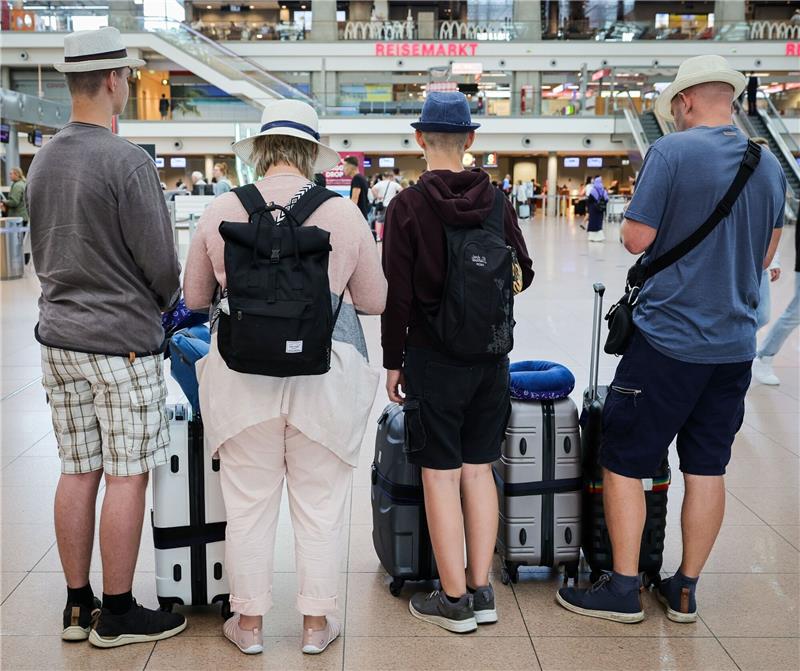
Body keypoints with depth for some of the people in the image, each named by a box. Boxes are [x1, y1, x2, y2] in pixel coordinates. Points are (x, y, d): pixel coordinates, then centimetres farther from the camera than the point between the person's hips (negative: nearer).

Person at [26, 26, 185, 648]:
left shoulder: (43, 159, 9)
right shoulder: (128, 161, -15)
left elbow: (44, 253, 15)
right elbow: (160, 262, -12)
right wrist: (162, 306, 8)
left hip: (60, 336, 8)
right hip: (122, 341, -7)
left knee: (77, 472, 12)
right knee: (127, 476, 2)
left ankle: (78, 606, 22)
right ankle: (117, 614, 11)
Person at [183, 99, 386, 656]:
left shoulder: (221, 211, -3)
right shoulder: (345, 214, -5)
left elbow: (195, 297, 9)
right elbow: (376, 301, 4)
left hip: (241, 375, 1)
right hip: (326, 375, 0)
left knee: (249, 504, 13)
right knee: (320, 506, 12)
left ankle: (249, 621, 25)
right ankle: (317, 622, 25)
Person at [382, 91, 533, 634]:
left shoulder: (409, 206, -10)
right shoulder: (497, 201, 1)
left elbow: (399, 294, -10)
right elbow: (523, 273, 8)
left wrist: (394, 361, -1)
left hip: (434, 358, -4)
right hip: (491, 355, 4)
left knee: (441, 473, 3)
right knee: (478, 468, 12)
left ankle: (455, 600, 10)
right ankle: (481, 591, 19)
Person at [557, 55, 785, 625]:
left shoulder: (672, 152, -11)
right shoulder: (769, 165, 7)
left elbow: (636, 240, -12)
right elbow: (766, 255, 16)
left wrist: (633, 223, 9)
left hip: (669, 337, -6)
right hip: (735, 342, 6)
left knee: (624, 461, 6)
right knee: (707, 468, 12)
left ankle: (624, 591, 12)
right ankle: (685, 592, 23)